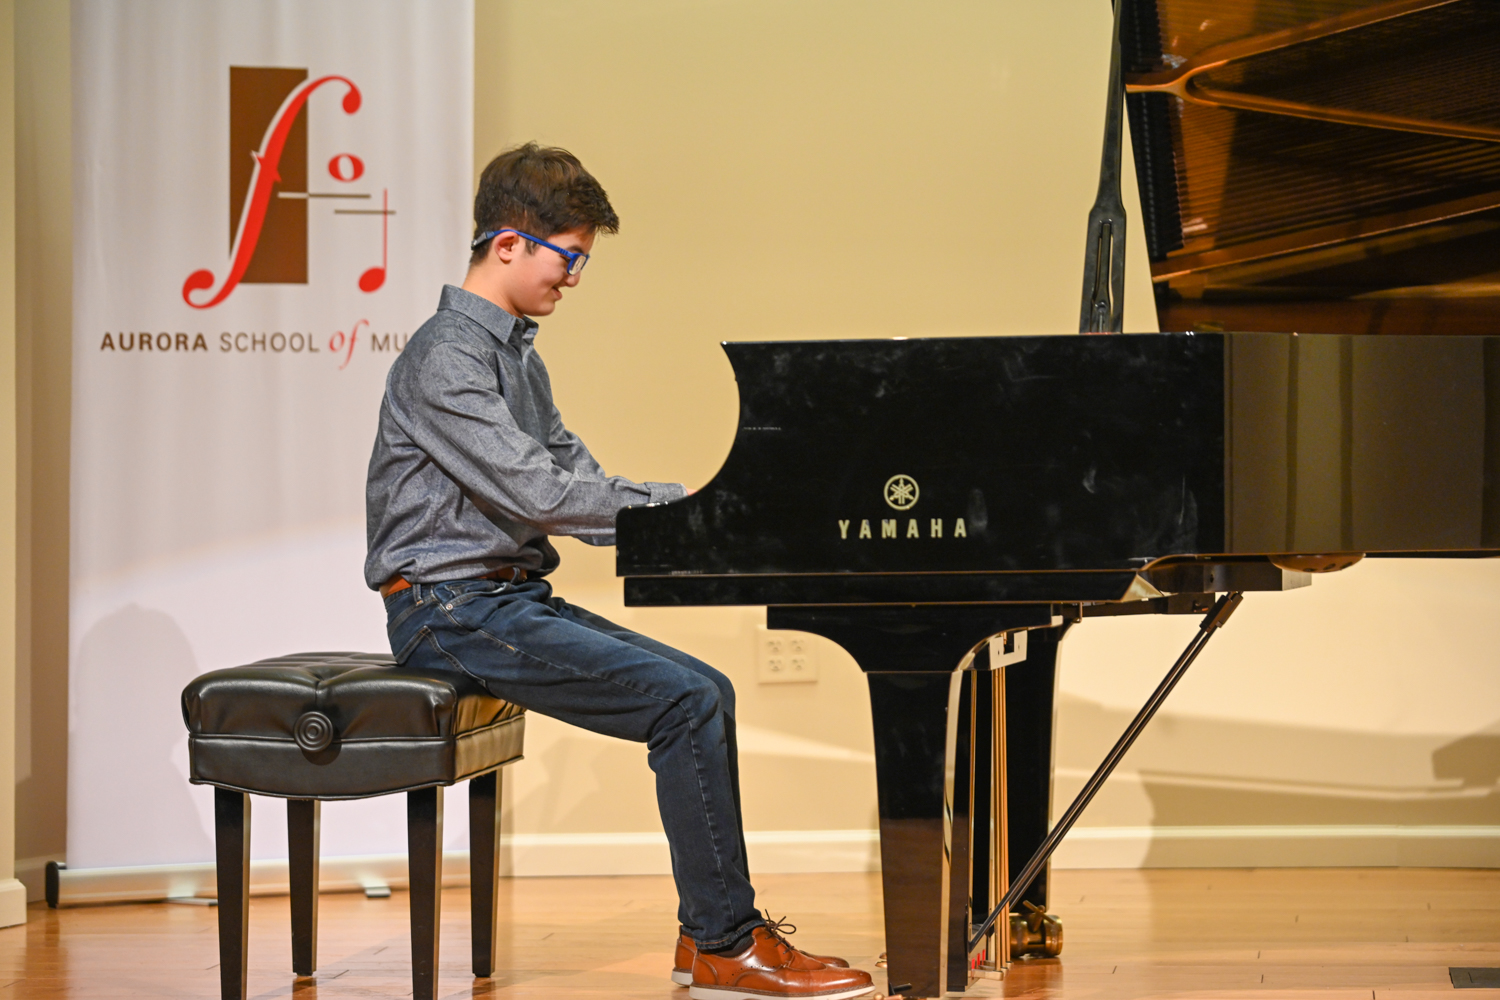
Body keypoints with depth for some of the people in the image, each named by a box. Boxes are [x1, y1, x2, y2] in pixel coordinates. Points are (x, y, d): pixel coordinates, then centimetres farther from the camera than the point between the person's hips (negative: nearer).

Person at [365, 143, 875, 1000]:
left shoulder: (517, 354, 19)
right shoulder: (447, 358, -14)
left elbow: (580, 481, 16)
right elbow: (538, 494, -22)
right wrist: (688, 507, -17)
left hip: (514, 597, 10)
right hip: (453, 608, -10)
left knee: (707, 692, 4)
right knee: (688, 702, -19)